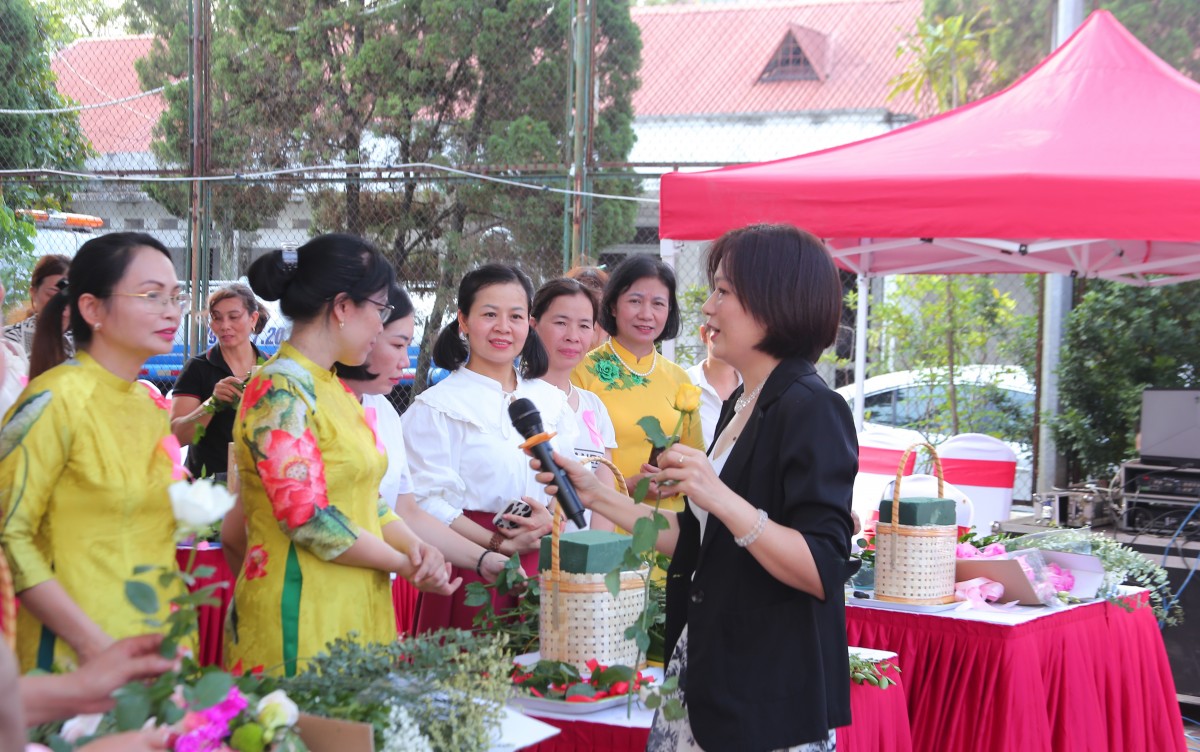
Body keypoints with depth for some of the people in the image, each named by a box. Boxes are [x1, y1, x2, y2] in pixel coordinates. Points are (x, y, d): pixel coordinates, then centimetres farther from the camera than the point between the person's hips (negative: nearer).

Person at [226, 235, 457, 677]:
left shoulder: (335, 391, 15)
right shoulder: (280, 392, -14)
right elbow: (308, 519, -19)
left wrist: (418, 548, -4)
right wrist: (406, 564, -10)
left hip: (356, 613, 9)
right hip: (299, 618, -9)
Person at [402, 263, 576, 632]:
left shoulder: (551, 400, 13)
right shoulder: (437, 406, -3)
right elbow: (427, 502, -11)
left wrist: (551, 523, -9)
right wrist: (497, 544, -18)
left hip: (541, 571, 4)